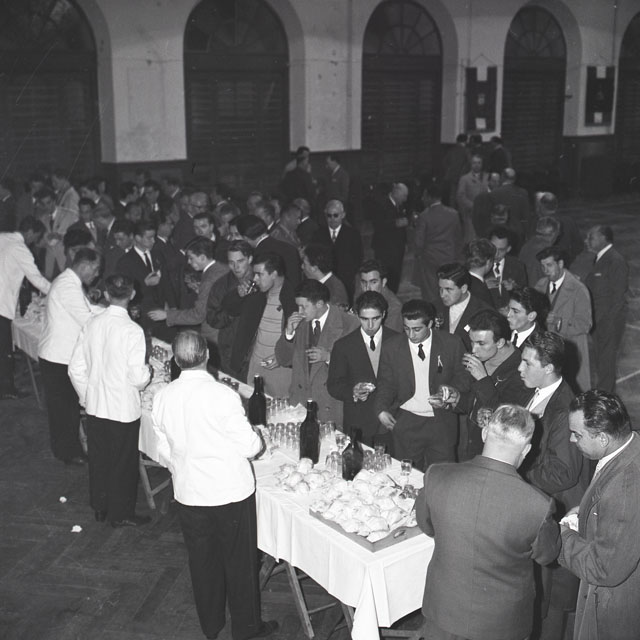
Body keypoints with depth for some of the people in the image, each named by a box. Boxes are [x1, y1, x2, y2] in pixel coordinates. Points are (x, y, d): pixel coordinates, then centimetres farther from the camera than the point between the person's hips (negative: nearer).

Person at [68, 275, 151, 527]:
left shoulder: (91, 325, -5)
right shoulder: (132, 331, -20)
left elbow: (76, 368, 0)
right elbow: (138, 377, -21)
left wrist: (86, 396, 14)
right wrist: (147, 372, 2)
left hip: (95, 405, 5)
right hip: (124, 408, -5)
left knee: (98, 457, 20)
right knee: (123, 461, 12)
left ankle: (99, 507, 36)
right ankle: (121, 513, 25)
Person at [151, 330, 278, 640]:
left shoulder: (162, 397, -6)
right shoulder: (223, 396, -21)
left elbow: (164, 453, 5)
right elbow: (249, 446, -16)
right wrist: (256, 436, 6)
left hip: (188, 494, 4)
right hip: (231, 492, -4)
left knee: (202, 560, 20)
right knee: (239, 561, 13)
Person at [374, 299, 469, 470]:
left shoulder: (451, 344, -1)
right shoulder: (392, 347, 1)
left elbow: (463, 378, 7)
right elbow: (386, 384, 6)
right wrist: (381, 409, -12)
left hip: (442, 424, 0)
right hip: (406, 423, 1)